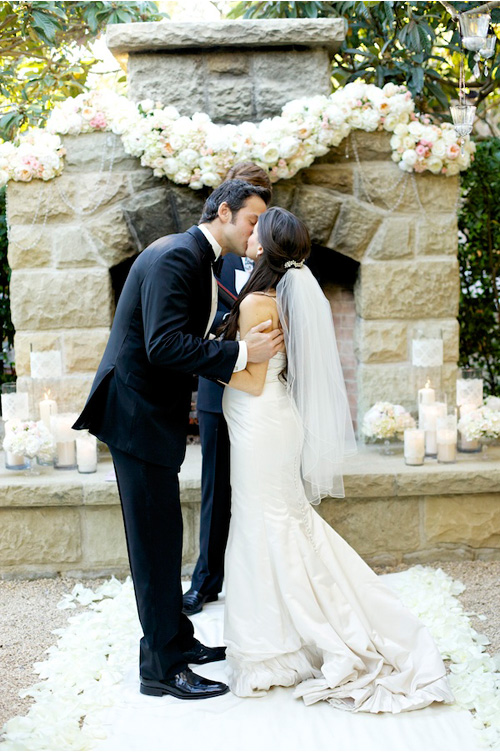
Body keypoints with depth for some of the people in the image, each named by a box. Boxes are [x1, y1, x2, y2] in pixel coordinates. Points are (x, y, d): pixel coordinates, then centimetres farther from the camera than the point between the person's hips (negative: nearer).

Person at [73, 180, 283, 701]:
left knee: (162, 535, 17)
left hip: (155, 411, 10)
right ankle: (161, 667, 6)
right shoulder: (176, 256, -18)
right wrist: (241, 354, -26)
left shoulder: (197, 259, 14)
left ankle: (176, 640, 29)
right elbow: (165, 345, -28)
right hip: (137, 414, -10)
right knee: (156, 537, -4)